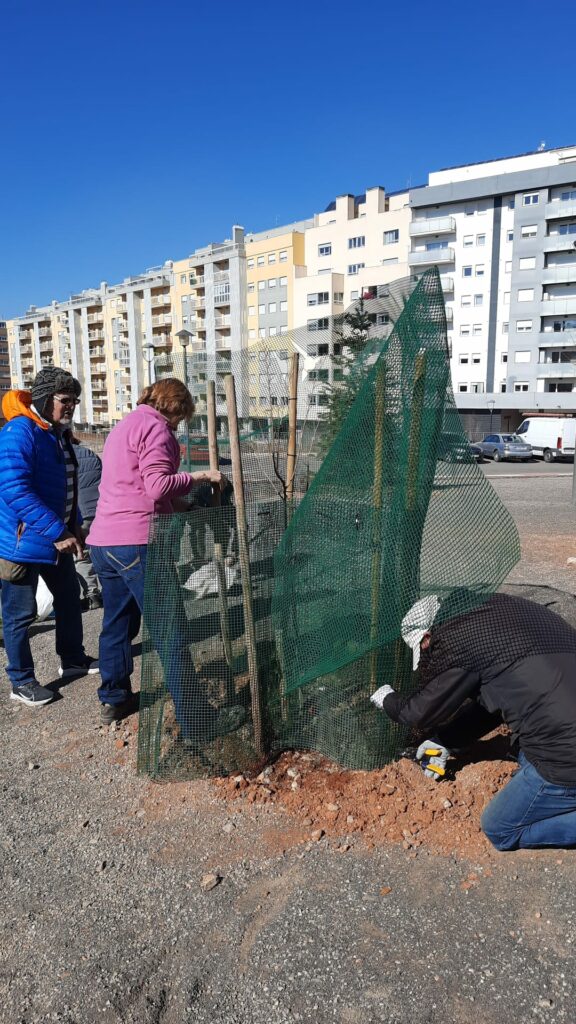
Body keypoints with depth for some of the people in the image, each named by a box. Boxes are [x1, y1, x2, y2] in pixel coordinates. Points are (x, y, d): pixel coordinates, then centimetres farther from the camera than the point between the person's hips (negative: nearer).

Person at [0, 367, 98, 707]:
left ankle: (73, 659, 38)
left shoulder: (59, 433, 10)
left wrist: (74, 524, 8)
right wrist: (58, 532, -29)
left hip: (58, 538, 9)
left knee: (69, 597, 20)